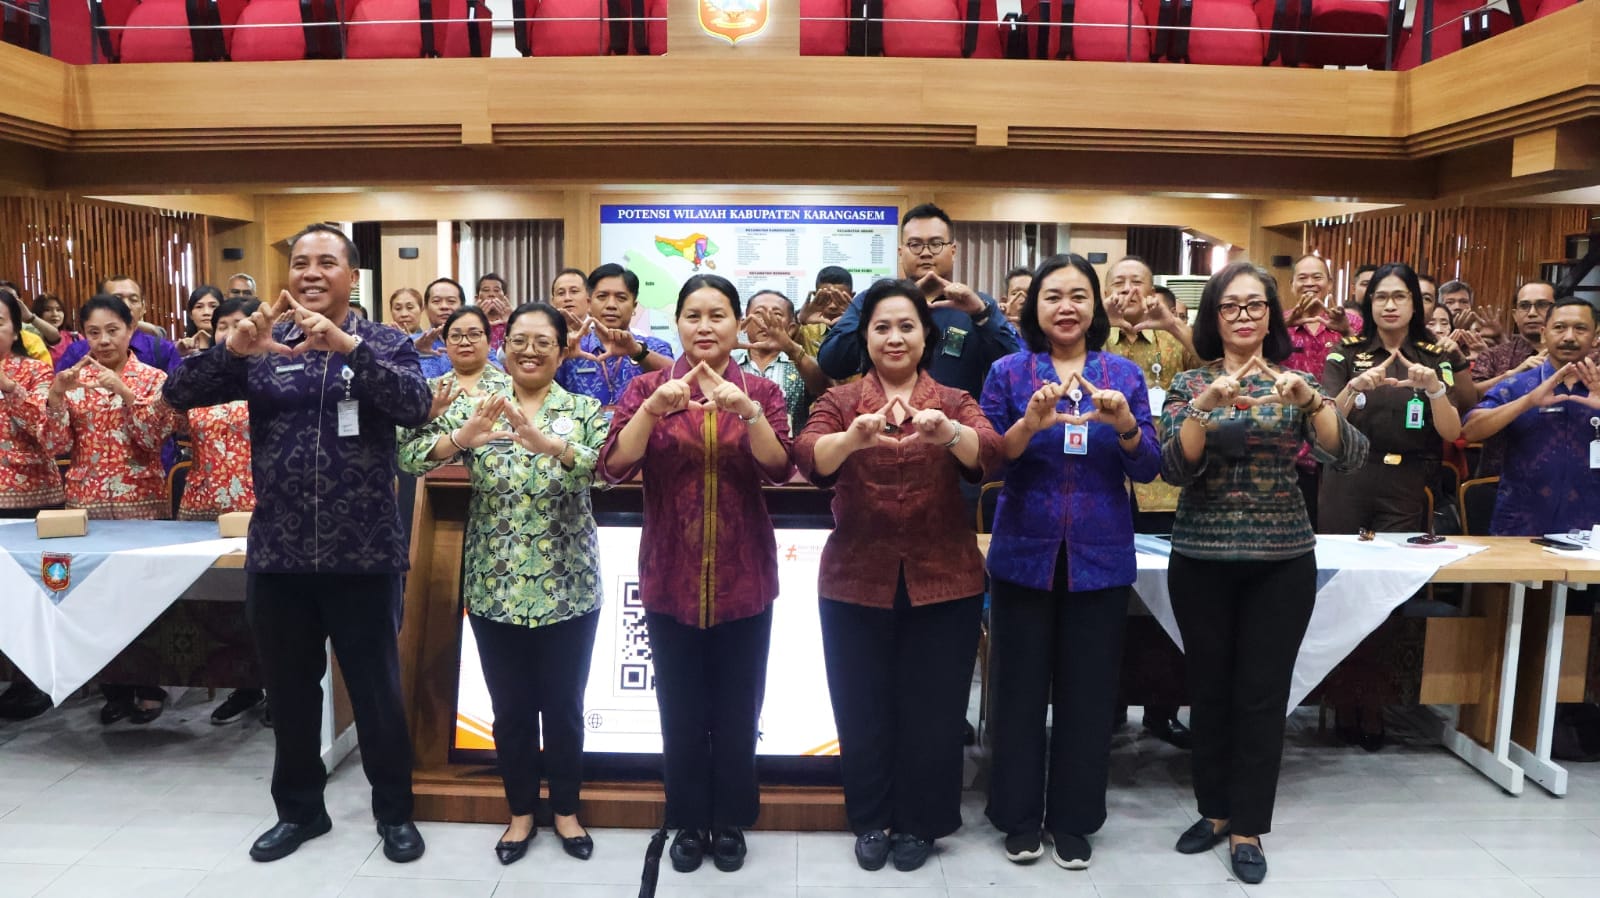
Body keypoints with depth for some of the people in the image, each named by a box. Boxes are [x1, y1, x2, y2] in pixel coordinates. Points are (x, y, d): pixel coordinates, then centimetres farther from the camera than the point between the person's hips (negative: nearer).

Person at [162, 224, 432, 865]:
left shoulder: (385, 343, 0)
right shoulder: (261, 347, 6)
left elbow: (416, 407, -18)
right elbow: (179, 395, -3)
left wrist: (347, 344, -30)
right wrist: (231, 347, -21)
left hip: (362, 555, -3)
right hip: (278, 555, 3)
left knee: (376, 692, 9)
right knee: (290, 693, 16)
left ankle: (395, 810, 27)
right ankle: (299, 809, 36)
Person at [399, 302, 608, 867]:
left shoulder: (584, 410, -1)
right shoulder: (474, 407, 1)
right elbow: (407, 459, -11)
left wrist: (545, 442, -38)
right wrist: (462, 436, -31)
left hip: (568, 588, -1)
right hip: (495, 588, 1)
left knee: (564, 705, 12)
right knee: (510, 707, 13)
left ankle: (566, 809, 32)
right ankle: (521, 812, 32)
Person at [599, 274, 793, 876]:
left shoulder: (761, 392, 1)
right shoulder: (647, 388, 1)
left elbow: (779, 469, -14)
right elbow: (614, 468, -12)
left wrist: (747, 411, -29)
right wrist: (653, 408, -27)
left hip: (742, 578, 0)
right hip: (670, 577, 0)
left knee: (737, 709, 10)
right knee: (680, 708, 9)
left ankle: (731, 821, 29)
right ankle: (688, 823, 28)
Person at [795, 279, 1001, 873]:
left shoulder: (955, 403, 5)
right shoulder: (839, 401, 3)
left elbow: (988, 455, -17)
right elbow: (808, 458, -17)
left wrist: (947, 432, -38)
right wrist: (854, 436, -39)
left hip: (943, 580, 0)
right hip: (856, 580, 0)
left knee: (932, 708, 9)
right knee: (862, 707, 9)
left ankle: (918, 823, 28)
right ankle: (870, 820, 29)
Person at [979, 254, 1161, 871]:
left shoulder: (1125, 374, 4)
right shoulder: (1008, 372, 0)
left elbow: (1147, 469, -1)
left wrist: (1125, 425, -21)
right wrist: (1030, 423, -24)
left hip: (1100, 556, 1)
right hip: (1024, 553, -1)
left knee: (1088, 689, 8)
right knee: (1020, 686, 6)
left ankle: (1074, 819, 25)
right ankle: (1019, 815, 23)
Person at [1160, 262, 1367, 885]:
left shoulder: (1296, 381, 2)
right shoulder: (1190, 383, 1)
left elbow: (1351, 457, -12)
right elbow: (1174, 469, -12)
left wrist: (1310, 402, -27)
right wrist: (1204, 407, -27)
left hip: (1283, 560, 0)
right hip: (1201, 559, 0)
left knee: (1262, 695, 4)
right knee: (1209, 690, 10)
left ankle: (1248, 827, 19)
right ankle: (1214, 810, 28)